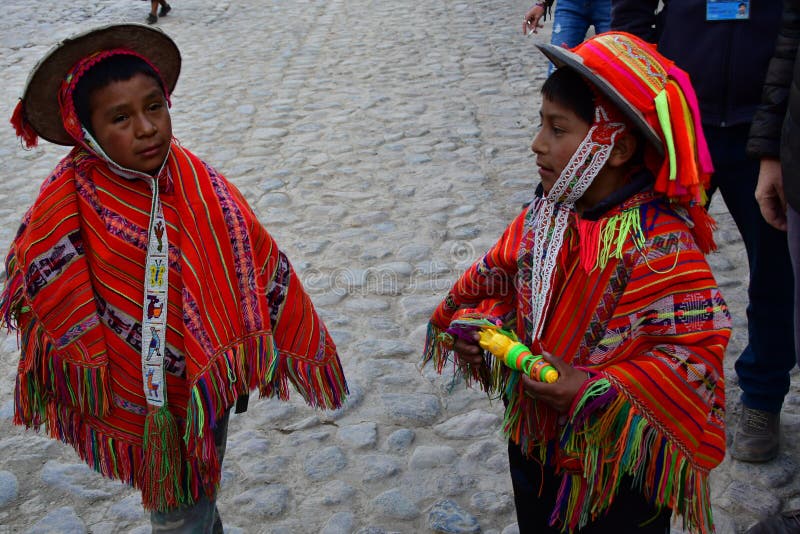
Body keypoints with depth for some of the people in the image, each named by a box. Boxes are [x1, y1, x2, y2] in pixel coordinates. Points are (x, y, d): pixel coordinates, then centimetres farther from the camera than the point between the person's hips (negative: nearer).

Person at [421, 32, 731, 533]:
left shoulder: (663, 245, -25)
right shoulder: (543, 216, -3)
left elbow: (696, 351, -27)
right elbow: (495, 284, 10)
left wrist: (593, 392, -30)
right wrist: (474, 325, -10)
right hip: (533, 440, 6)